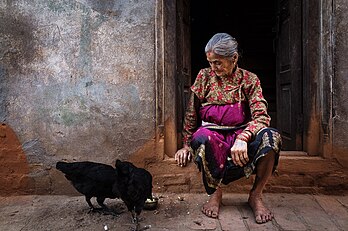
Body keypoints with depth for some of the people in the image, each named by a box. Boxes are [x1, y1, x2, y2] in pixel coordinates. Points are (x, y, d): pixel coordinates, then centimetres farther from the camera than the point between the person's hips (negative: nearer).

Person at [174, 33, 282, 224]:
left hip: (241, 135, 0)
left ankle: (256, 195, -9)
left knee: (271, 136, -31)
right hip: (213, 136, 0)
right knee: (201, 138, -36)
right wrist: (186, 145, 1)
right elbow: (191, 114, 6)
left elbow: (261, 117, -12)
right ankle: (215, 192, -9)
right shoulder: (204, 76, 3)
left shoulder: (249, 79, -1)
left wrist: (242, 138, -30)